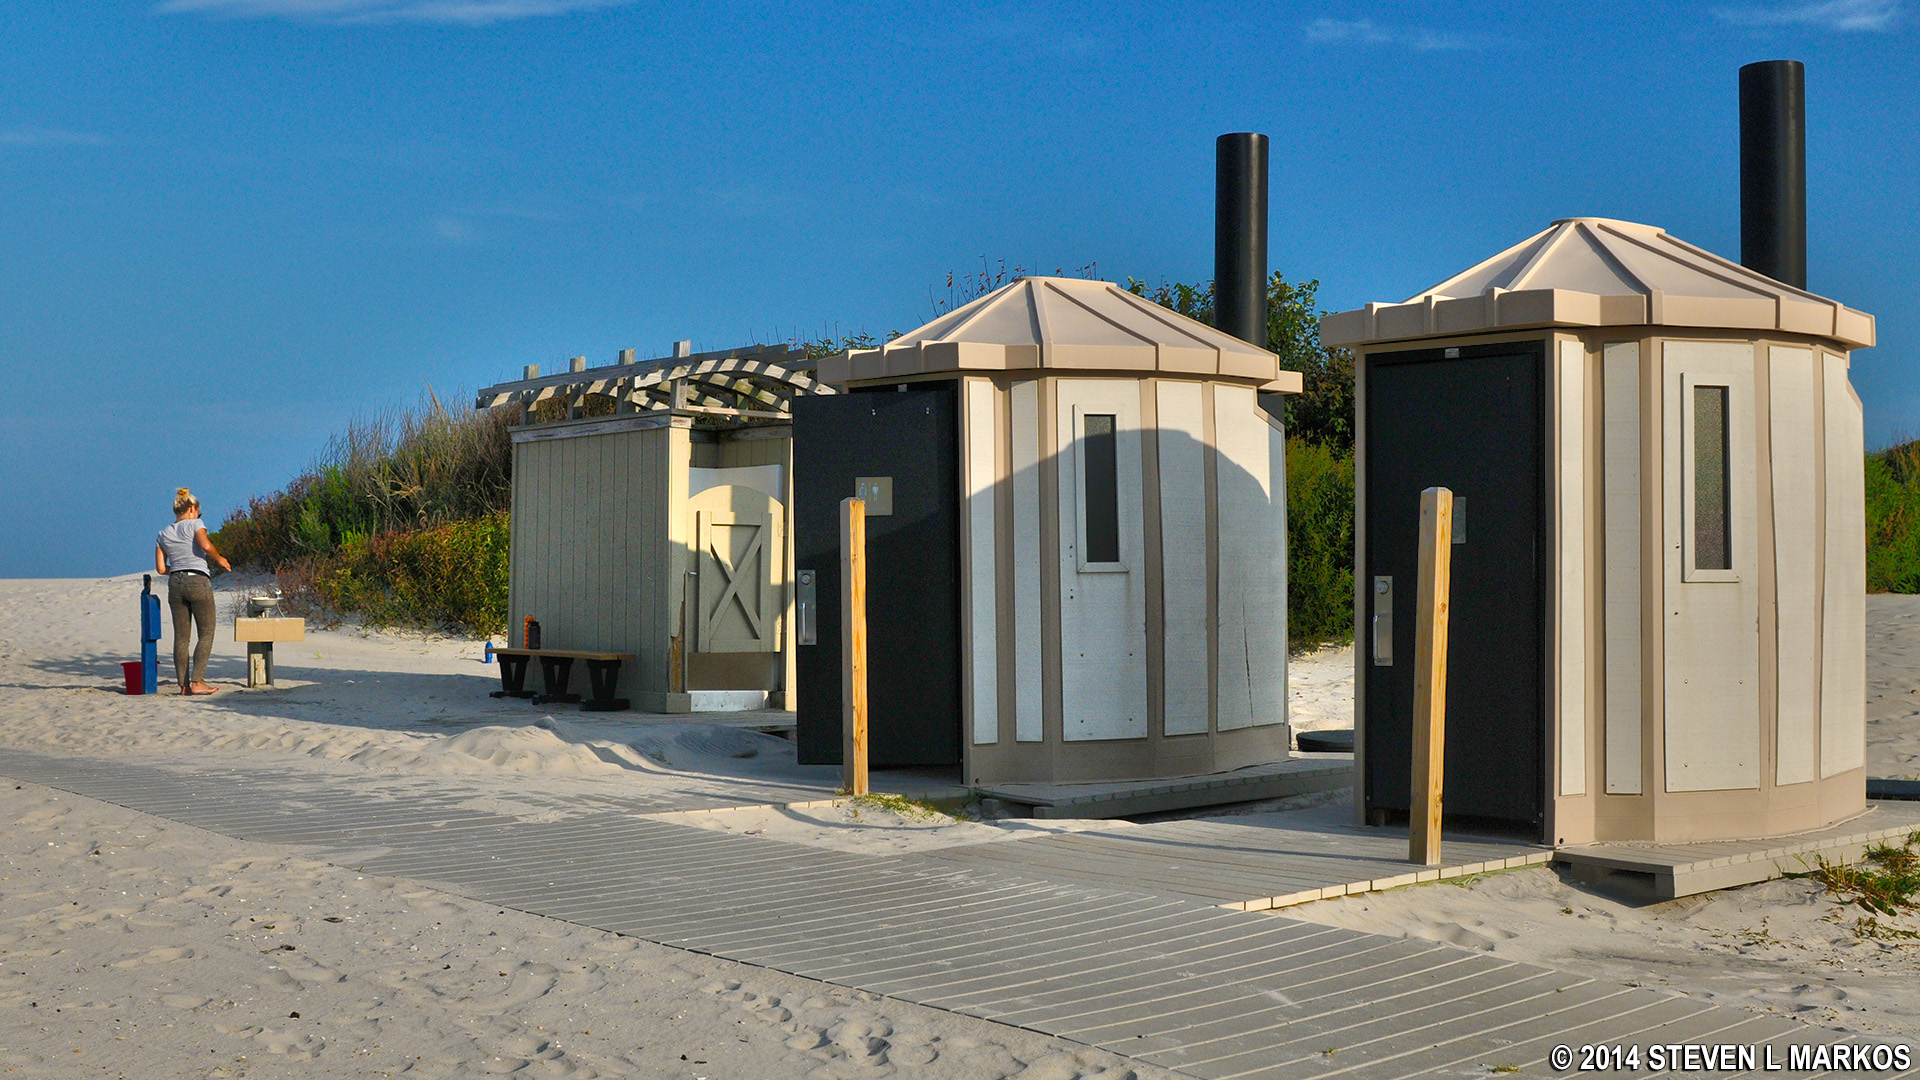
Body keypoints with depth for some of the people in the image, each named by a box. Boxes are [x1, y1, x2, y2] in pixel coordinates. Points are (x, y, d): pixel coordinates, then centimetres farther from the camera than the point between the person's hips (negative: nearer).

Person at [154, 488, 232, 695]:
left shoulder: (163, 534, 15)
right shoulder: (194, 524, -1)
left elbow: (161, 568, 10)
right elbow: (206, 545, -19)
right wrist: (220, 559, -2)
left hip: (175, 584, 5)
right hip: (198, 581, -5)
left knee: (181, 636, 7)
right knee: (206, 633, 0)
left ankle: (184, 684, 5)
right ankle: (197, 681, -10)